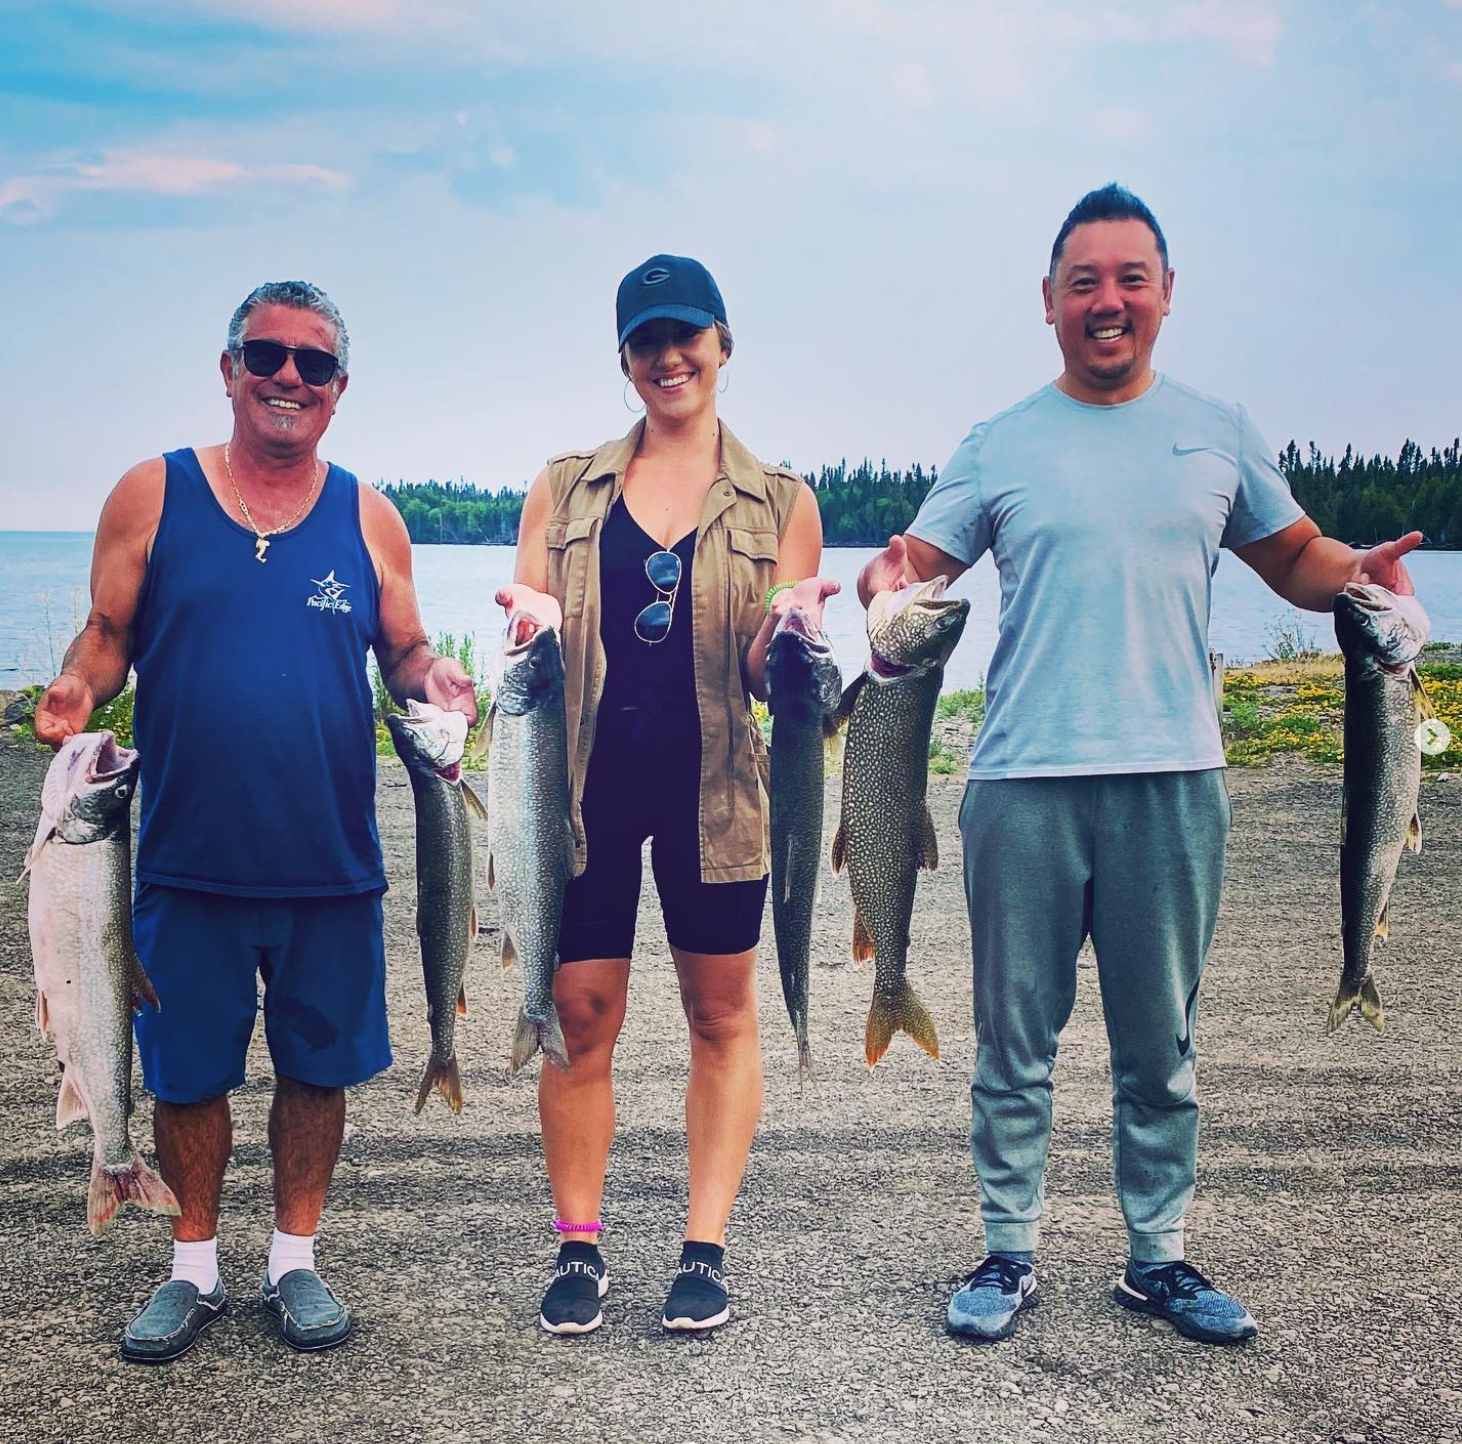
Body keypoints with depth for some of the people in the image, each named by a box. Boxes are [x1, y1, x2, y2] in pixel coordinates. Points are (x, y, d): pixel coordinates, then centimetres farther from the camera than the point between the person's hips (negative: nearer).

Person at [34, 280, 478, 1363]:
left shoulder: (368, 518, 5)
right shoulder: (154, 495, 2)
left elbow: (405, 654, 11)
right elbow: (107, 638, 5)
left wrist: (434, 681, -11)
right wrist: (78, 690, -16)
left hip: (331, 864, 1)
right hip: (190, 861, -1)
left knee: (318, 1066, 10)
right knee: (188, 1072, 10)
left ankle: (295, 1259, 30)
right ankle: (195, 1267, 30)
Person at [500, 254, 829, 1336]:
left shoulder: (780, 503, 8)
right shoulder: (567, 489, 12)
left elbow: (773, 670, 4)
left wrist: (787, 633, -18)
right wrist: (529, 625, -13)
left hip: (714, 780, 0)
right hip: (588, 774, 1)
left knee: (721, 1012, 6)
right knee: (582, 1013, 2)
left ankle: (706, 1249, 18)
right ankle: (579, 1247, 16)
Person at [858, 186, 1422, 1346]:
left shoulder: (1218, 434, 11)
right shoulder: (1000, 447, 7)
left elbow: (1296, 561, 16)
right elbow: (916, 565, 6)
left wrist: (1360, 571, -5)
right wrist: (886, 581, -17)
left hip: (1174, 777, 1)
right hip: (1024, 779, -1)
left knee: (1162, 1042, 9)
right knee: (1016, 1039, 6)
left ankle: (1158, 1257, 23)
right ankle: (1011, 1252, 19)